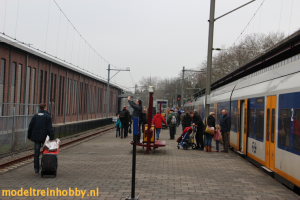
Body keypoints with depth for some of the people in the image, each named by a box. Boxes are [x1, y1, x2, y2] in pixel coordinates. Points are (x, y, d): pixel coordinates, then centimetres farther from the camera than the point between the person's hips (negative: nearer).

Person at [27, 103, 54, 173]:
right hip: (44, 137, -4)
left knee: (36, 152, 7)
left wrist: (29, 136, 17)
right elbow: (50, 128, -12)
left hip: (36, 137, 4)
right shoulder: (47, 116, -5)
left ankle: (36, 169, 10)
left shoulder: (35, 116, 8)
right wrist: (52, 138, -12)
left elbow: (30, 127, 8)